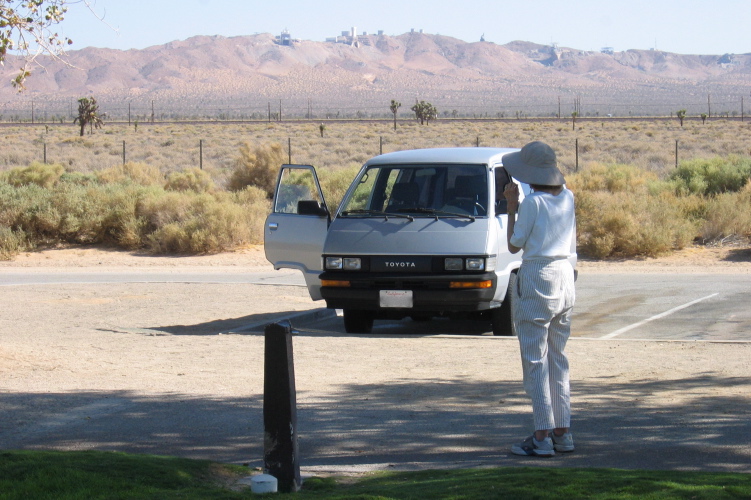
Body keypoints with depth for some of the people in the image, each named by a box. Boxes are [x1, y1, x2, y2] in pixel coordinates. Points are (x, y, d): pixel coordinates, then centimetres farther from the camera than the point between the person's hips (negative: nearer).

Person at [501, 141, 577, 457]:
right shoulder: (567, 198, 6)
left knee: (535, 361, -2)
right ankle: (562, 433, 15)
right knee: (558, 358, 14)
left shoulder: (532, 203, -13)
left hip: (537, 280, -7)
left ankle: (542, 437, -4)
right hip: (565, 278, 7)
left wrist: (511, 206, 1)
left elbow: (514, 246, -5)